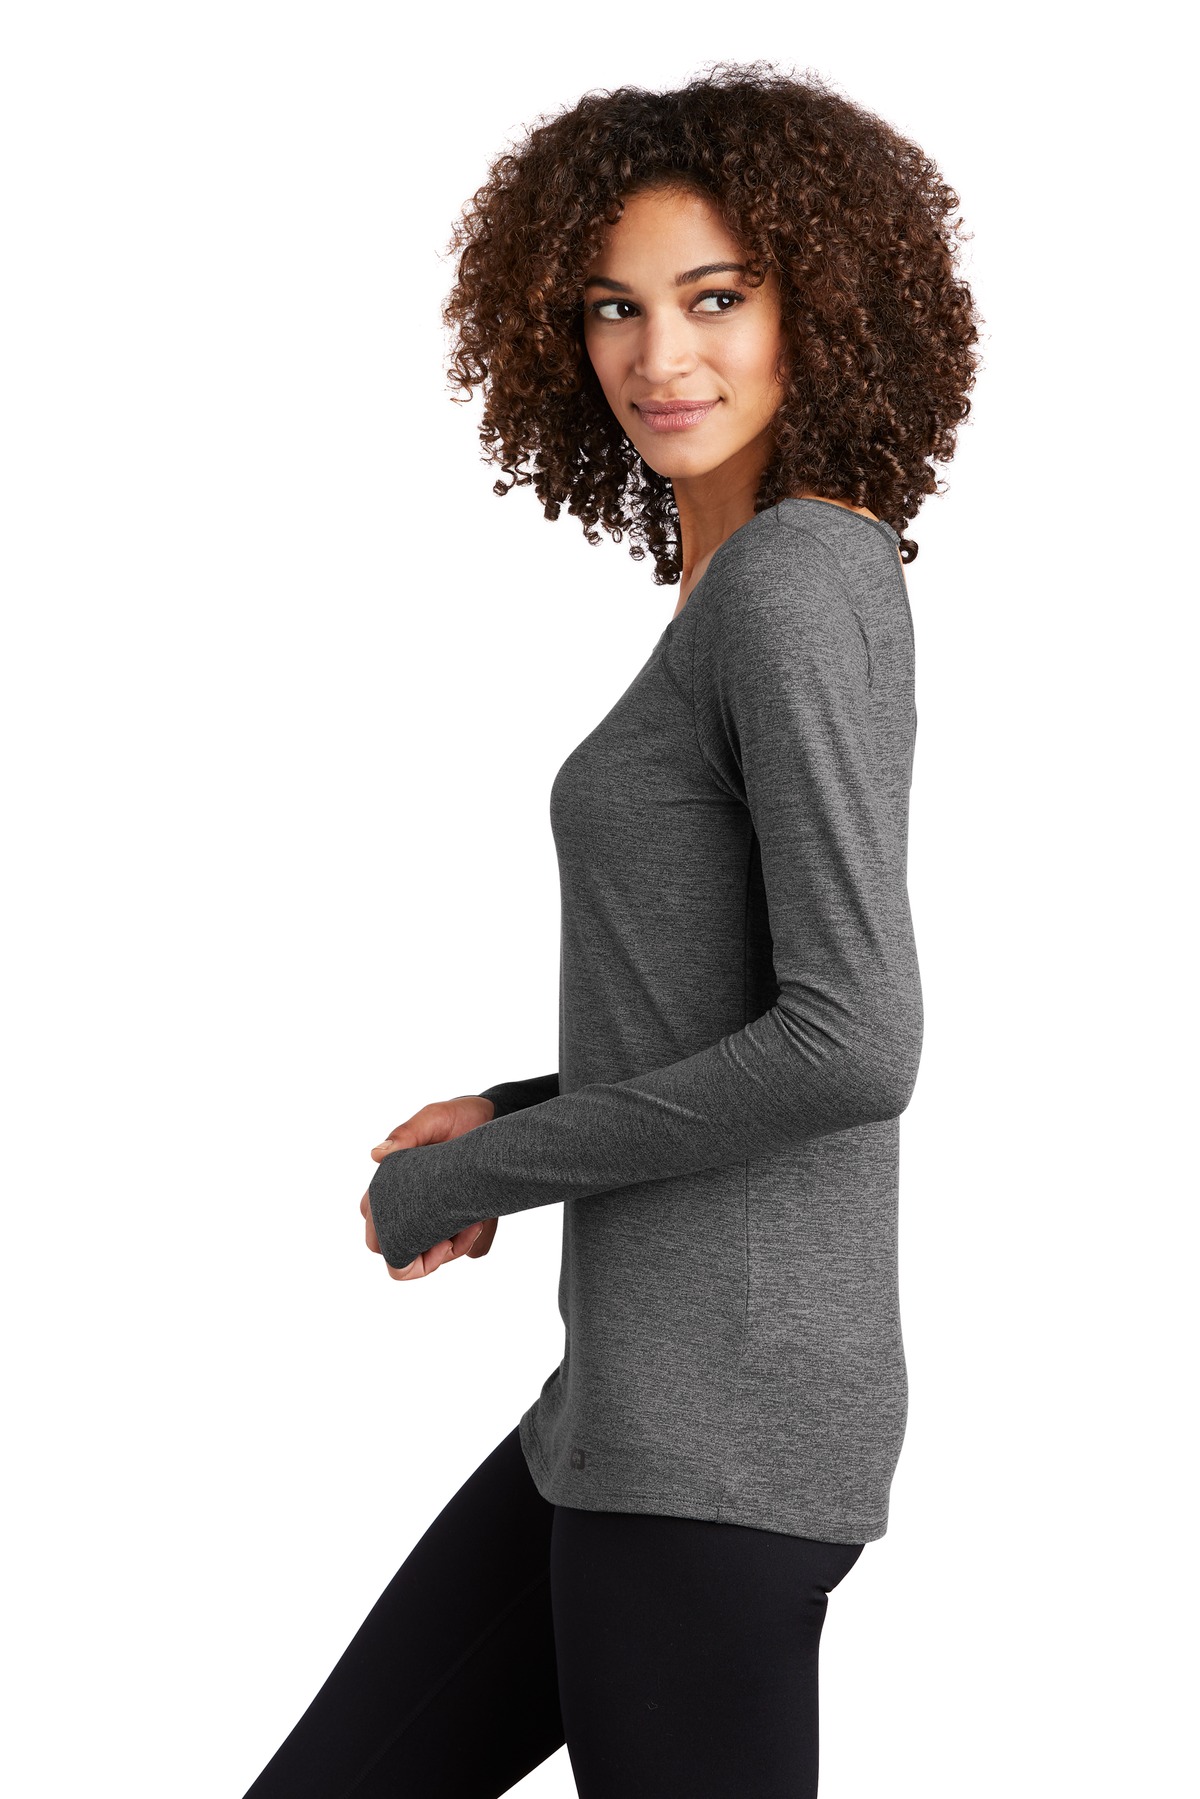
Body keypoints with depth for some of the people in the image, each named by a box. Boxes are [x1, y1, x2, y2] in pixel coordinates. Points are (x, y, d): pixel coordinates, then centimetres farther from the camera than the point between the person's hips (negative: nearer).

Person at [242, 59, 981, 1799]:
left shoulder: (795, 579, -14)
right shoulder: (803, 591, 14)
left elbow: (854, 1041, -22)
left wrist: (475, 1176, -10)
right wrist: (509, 1112, 13)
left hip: (718, 1420, -10)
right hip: (639, 1397, 10)